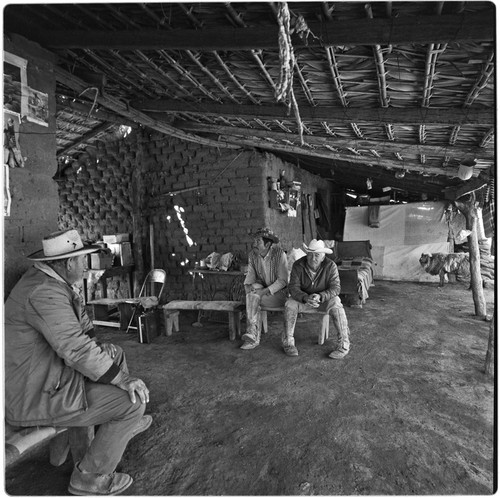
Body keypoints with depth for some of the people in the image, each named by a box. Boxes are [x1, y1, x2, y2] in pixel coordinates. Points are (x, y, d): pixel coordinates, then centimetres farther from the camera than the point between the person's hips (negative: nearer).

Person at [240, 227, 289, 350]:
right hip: (262, 288, 5)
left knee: (252, 296, -25)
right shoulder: (252, 254, -1)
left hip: (278, 292, -5)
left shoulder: (279, 254, -16)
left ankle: (252, 334, -15)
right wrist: (247, 285, -17)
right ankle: (253, 336, -23)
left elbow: (283, 280, -16)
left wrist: (265, 291, -25)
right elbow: (250, 274, 5)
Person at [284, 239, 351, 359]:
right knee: (290, 304, -27)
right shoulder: (298, 265, -16)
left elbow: (335, 287, -21)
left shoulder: (330, 266, -17)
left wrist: (320, 296, -40)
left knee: (336, 306, -31)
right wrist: (306, 298, -40)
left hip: (325, 298, -1)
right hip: (303, 298, 1)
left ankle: (343, 344, -18)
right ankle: (288, 342, -14)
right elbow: (293, 287, -19)